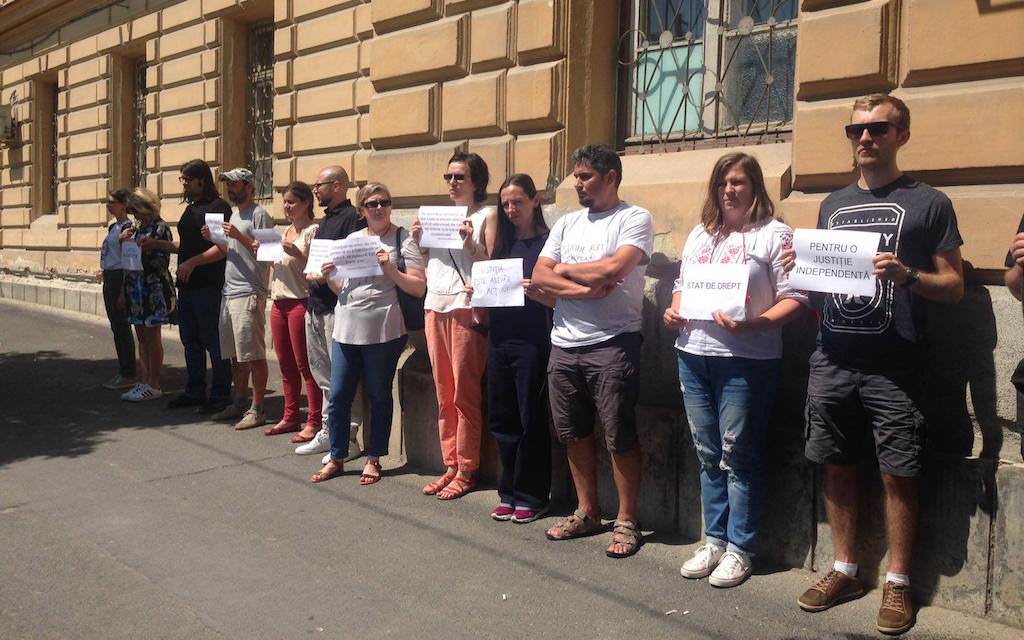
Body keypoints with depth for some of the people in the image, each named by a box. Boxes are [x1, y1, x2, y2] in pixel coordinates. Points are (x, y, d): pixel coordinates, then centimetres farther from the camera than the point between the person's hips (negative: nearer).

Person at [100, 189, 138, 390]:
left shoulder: (127, 228, -13)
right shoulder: (113, 227, 15)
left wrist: (123, 291, -19)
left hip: (119, 279, -10)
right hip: (109, 279, 10)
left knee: (122, 327, -4)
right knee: (116, 326, 13)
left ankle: (128, 375, 3)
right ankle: (122, 371, 22)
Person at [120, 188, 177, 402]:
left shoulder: (160, 228, -8)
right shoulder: (136, 229, 14)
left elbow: (163, 261, -12)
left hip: (154, 289, -8)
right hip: (135, 288, 8)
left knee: (152, 336, -3)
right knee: (141, 336, 10)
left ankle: (154, 385, 3)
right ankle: (145, 381, 17)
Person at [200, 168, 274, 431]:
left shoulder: (259, 214, -8)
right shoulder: (234, 214, 21)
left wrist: (239, 236, -20)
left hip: (249, 293, -9)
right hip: (229, 291, 9)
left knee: (253, 354, -6)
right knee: (235, 353, 13)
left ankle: (256, 409, -1)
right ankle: (240, 403, 23)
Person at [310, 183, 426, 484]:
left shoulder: (403, 239, -1)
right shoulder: (351, 239, 14)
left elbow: (419, 288, -7)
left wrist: (390, 269, -18)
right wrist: (329, 277, 0)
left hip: (382, 331, -5)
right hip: (346, 327, 5)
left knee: (379, 396, 6)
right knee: (338, 396, 6)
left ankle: (373, 459, 19)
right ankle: (336, 458, 19)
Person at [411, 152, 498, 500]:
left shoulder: (487, 216, 1)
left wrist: (470, 243, -19)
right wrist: (418, 241, 7)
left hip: (466, 307, -6)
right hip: (434, 306, 6)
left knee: (465, 394, -3)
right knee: (443, 393, 8)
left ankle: (466, 470, 5)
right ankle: (450, 465, 16)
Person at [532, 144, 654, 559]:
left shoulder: (634, 219, -3)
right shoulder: (567, 223, 15)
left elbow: (615, 267, -20)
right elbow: (539, 276, 5)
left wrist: (566, 269, -4)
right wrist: (584, 289, -11)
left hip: (612, 343, -6)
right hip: (564, 343, 7)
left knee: (620, 437, -1)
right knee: (575, 434, 13)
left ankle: (626, 522, 12)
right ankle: (587, 513, 27)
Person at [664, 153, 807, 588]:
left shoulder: (773, 235, -3)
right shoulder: (699, 235, 18)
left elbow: (793, 299, -10)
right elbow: (682, 284, 25)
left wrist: (749, 325, -23)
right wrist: (673, 311, 4)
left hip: (746, 360, -6)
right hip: (693, 355, 6)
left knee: (738, 457, 1)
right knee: (708, 454, 12)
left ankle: (739, 549, 14)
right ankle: (714, 540, 24)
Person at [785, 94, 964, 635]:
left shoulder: (928, 203, 3)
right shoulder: (832, 204, 16)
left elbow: (954, 286, 0)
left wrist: (907, 276, -19)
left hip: (892, 367, -4)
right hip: (832, 361, 4)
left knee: (898, 474, 1)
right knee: (837, 467, 10)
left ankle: (897, 583, 17)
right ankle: (845, 571, 25)